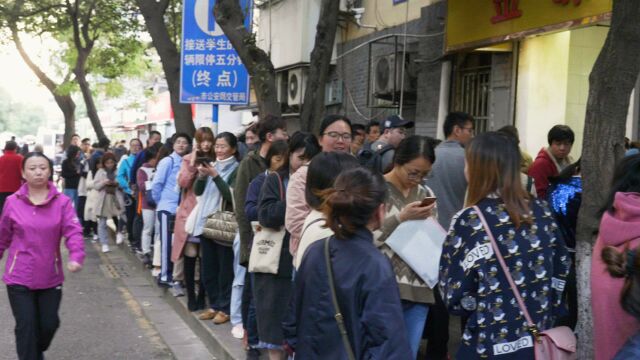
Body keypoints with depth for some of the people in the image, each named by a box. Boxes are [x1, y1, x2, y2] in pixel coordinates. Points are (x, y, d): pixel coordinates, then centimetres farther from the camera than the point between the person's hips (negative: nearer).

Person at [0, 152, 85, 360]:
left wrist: (76, 257, -32)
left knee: (49, 323, 13)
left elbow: (73, 232, -16)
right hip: (19, 277, -1)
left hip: (50, 276, 1)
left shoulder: (62, 202, -6)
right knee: (26, 326, -2)